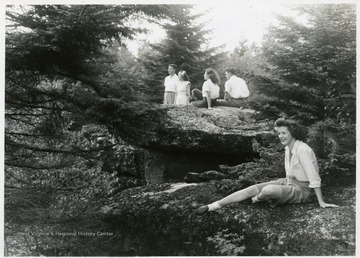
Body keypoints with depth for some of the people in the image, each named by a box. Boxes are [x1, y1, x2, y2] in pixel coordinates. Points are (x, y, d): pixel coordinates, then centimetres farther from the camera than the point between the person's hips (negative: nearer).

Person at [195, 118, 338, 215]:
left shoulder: (302, 150, -23)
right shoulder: (288, 148, 4)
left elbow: (314, 177, -23)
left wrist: (321, 202, -22)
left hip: (302, 190, -8)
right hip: (289, 182, 8)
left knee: (268, 190, -33)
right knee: (253, 188, -8)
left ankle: (258, 199, 6)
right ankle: (212, 206, -11)